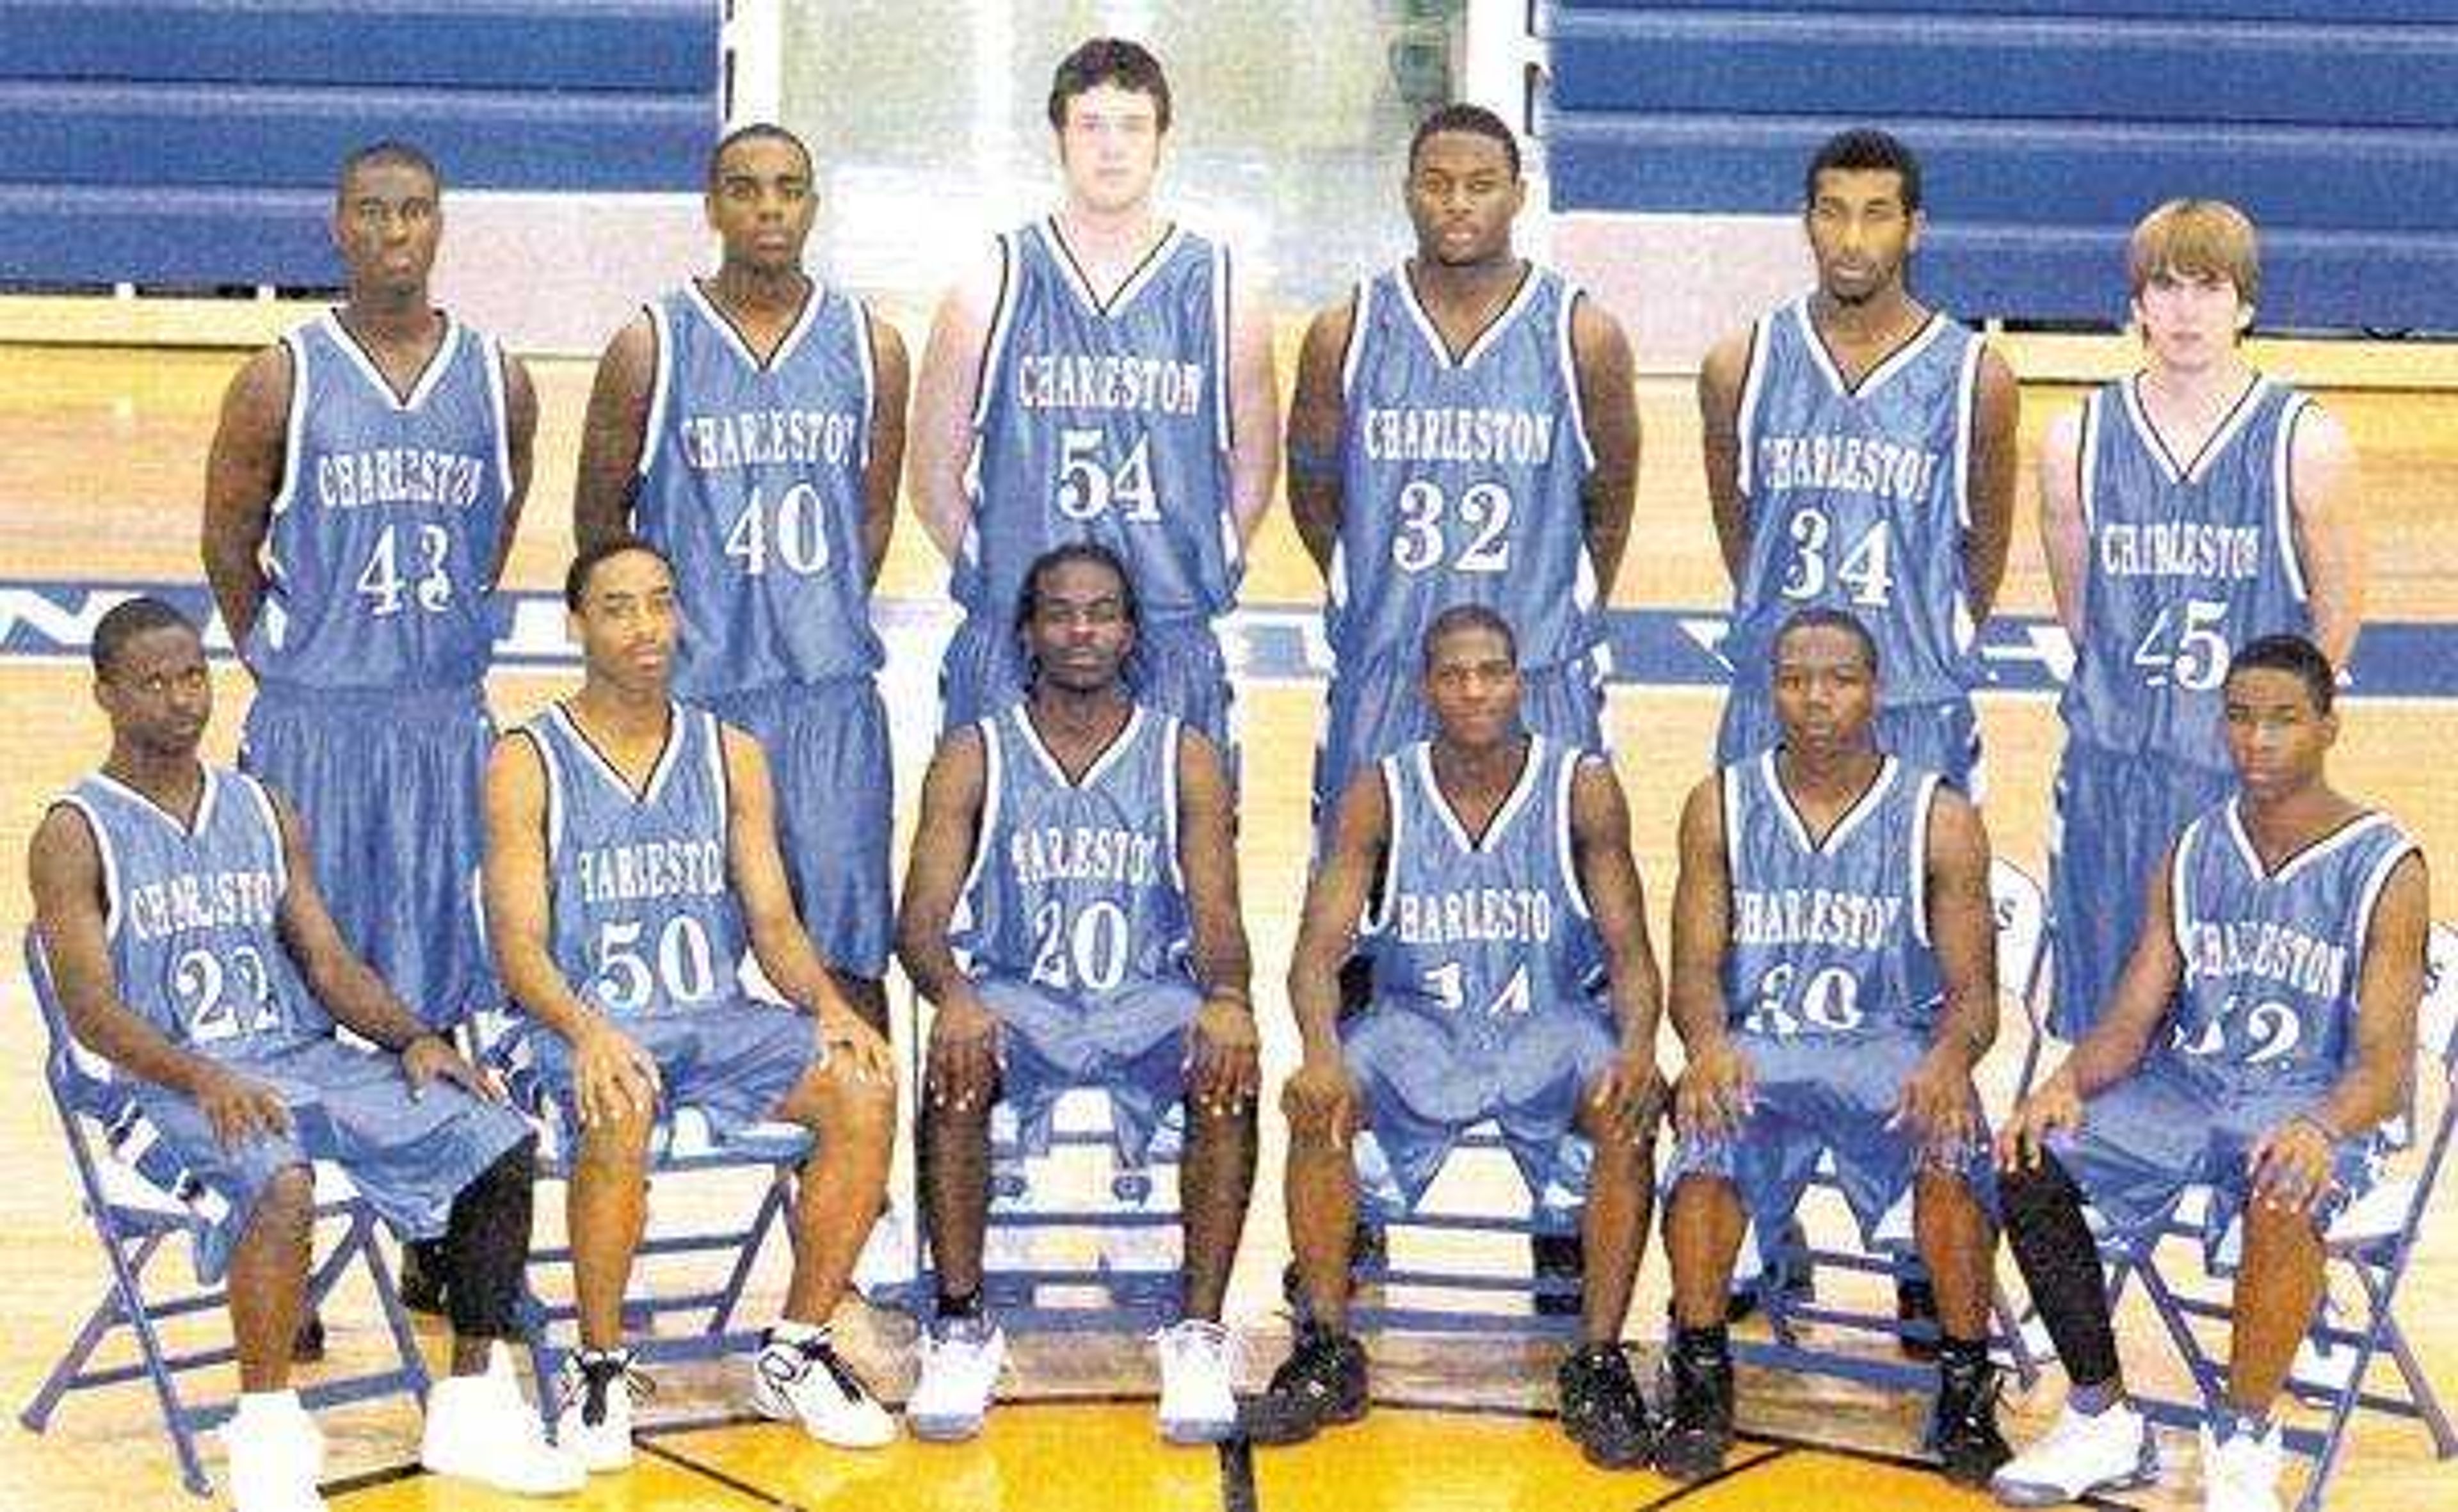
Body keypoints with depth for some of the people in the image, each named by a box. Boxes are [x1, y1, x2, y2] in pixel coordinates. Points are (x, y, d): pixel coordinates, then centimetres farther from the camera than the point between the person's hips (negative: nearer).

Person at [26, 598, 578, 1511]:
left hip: (305, 1056, 6)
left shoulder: (265, 812, 17)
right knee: (279, 1185, -39)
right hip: (165, 1086, -6)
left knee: (502, 1145, -14)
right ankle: (267, 1437, -27)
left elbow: (327, 961, 13)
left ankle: (471, 1408, -6)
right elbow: (93, 1012, -11)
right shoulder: (75, 838, 0)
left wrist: (411, 1038, -7)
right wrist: (202, 1078, -28)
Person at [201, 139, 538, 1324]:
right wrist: (286, 661, 7)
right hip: (314, 727, -3)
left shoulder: (498, 381, 4)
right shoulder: (283, 381, -4)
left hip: (447, 722, 3)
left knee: (443, 986, 9)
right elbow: (229, 545, 5)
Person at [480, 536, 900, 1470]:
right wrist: (585, 1031, -28)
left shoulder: (729, 756, 12)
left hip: (718, 1018, 4)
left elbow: (773, 921, 9)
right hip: (586, 1027, -4)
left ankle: (795, 1355, -9)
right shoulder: (528, 763, 0)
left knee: (864, 1091, -22)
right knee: (620, 1113, -38)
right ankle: (600, 1368, -19)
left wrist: (828, 1005, -12)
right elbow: (520, 948, -8)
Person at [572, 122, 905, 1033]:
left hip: (831, 691, 1)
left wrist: (825, 619, 11)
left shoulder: (870, 348, 5)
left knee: (846, 948, 2)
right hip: (689, 687, -1)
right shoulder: (650, 349, -1)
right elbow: (599, 517, 7)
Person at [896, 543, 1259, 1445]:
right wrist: (953, 995, -30)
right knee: (956, 1068, -34)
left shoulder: (1185, 759, 4)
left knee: (1228, 1076, -32)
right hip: (1015, 997, 0)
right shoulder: (973, 759, 4)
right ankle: (961, 1327, -21)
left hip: (1148, 998, 0)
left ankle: (1199, 1334, -22)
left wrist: (1227, 997, -29)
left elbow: (1217, 917, -4)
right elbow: (920, 921, -5)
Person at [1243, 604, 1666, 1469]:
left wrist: (1638, 1046, -32)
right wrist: (1322, 1055, -33)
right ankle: (1327, 1351, -11)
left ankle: (1598, 1364, -19)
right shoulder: (1380, 797, -6)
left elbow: (1630, 954, -9)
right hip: (1418, 1025, 1)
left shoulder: (1582, 789, -9)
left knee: (1629, 1108, -31)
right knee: (1318, 1103, -27)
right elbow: (1319, 950, -11)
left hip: (1552, 1025, -1)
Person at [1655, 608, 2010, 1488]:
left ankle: (1967, 1386, -14)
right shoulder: (1722, 807, 4)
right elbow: (1695, 970, 0)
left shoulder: (1940, 820, 0)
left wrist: (1950, 1059, -28)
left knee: (1952, 1145, -33)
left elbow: (1974, 992, -3)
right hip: (1756, 1044, 1)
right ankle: (1700, 1377, -13)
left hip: (1893, 1047, -1)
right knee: (1707, 1135, -32)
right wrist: (1710, 1042, -25)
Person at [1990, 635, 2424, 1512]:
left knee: (2283, 1198, -39)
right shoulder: (2192, 856, 8)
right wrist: (2069, 1083, -17)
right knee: (2031, 1162, -19)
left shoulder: (2385, 870, -6)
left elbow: (2385, 1067, -13)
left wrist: (2321, 1129, -35)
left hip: (2311, 1103, -5)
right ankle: (2103, 1422, -6)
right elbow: (2131, 1022, 6)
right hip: (2186, 1085, 5)